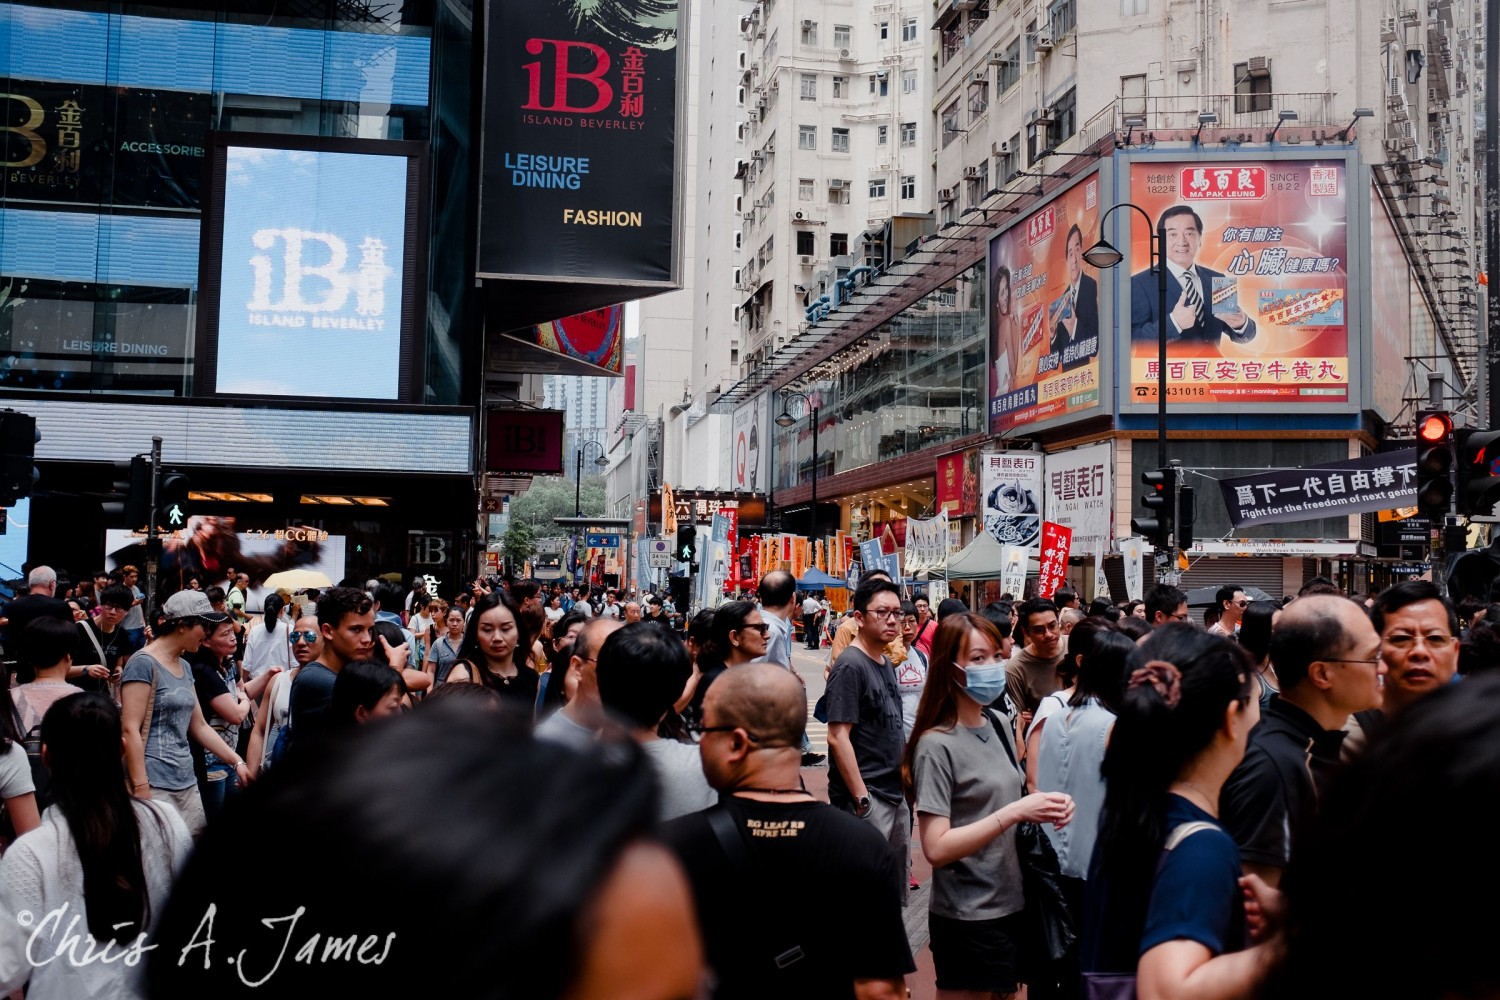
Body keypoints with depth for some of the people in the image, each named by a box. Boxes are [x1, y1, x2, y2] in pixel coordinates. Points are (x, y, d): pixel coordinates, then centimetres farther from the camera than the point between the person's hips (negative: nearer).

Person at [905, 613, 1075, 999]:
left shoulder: (1000, 724, 5)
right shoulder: (936, 745, -18)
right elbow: (936, 847, -23)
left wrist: (1042, 804, -3)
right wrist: (1014, 813, -26)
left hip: (1012, 904, 7)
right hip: (967, 919, -7)